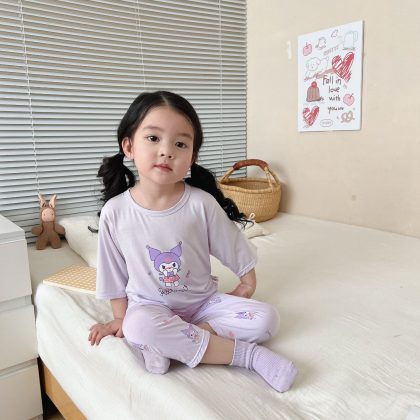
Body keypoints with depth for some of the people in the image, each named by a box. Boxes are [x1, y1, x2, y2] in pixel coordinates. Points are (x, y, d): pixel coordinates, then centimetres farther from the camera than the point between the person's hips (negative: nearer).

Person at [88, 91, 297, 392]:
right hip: (150, 306, 0)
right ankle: (247, 354, -22)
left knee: (266, 319, -17)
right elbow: (115, 276, 1)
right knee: (138, 327, -35)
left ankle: (172, 342, -18)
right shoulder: (115, 211, -12)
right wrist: (120, 318, 4)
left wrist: (246, 287, -1)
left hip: (203, 301, 1)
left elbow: (240, 255, -2)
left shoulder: (202, 203, -15)